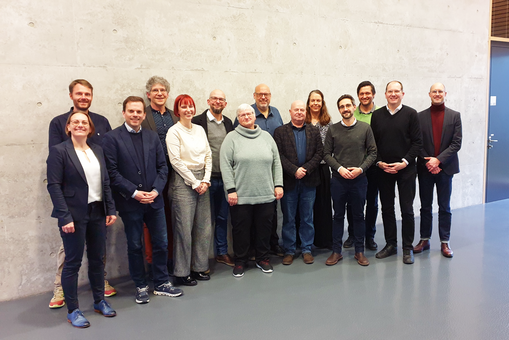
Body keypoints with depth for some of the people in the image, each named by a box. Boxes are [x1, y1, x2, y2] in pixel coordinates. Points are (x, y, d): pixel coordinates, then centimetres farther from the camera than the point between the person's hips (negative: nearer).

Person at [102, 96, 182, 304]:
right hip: (129, 202, -4)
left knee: (161, 243, 10)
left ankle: (162, 284, 26)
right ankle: (141, 287, 26)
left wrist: (156, 190, -8)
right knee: (135, 246, 10)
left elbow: (162, 166, 6)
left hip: (154, 200, 4)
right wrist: (134, 193, -16)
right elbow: (112, 172, -11)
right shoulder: (112, 138, -5)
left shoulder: (152, 137, 7)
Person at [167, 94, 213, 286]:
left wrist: (205, 180, -1)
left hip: (202, 181, 6)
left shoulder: (200, 129, 13)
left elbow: (208, 155, 11)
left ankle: (199, 267, 21)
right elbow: (176, 161, -11)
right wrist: (194, 183, -10)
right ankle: (182, 272, 9)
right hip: (183, 181, -6)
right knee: (184, 228, -3)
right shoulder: (174, 131, -5)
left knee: (203, 227, 8)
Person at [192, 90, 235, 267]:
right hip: (206, 178, -5)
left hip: (224, 178, 5)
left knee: (222, 217, 14)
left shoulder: (228, 123, 11)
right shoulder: (198, 121, -6)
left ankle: (222, 252, 27)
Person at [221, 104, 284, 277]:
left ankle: (263, 259, 30)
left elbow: (276, 162, 12)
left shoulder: (266, 136, 11)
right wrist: (231, 190, -11)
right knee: (241, 229, 7)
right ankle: (240, 261, 24)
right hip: (240, 195, -3)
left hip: (266, 195, 3)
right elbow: (226, 165, -5)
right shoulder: (232, 138, 0)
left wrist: (278, 185, 5)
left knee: (264, 228, 11)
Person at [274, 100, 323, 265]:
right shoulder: (280, 131, 2)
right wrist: (294, 170, -15)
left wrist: (306, 169, -11)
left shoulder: (314, 131, 10)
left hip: (309, 182, 2)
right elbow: (279, 155, -6)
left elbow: (319, 153, 2)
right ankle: (289, 251, 17)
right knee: (288, 219, 6)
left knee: (307, 218, 9)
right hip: (288, 182, -2)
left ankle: (306, 249, 21)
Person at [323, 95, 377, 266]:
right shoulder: (333, 130, 2)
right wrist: (340, 168, -12)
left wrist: (360, 168, -12)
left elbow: (372, 152, 2)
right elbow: (327, 154, 2)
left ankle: (359, 251, 22)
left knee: (358, 215, 9)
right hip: (338, 179, 0)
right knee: (338, 215, 8)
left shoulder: (365, 128, 2)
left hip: (359, 179, 0)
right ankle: (336, 251, 18)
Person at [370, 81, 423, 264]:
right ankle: (390, 244, 22)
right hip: (383, 169, 3)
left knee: (407, 209, 3)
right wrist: (379, 162, -5)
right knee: (387, 208, 9)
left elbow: (417, 142, -3)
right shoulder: (377, 115, 6)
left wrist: (404, 162, -12)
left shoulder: (410, 114, -1)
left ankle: (408, 248, 15)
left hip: (405, 169, -2)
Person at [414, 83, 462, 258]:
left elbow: (456, 143, -5)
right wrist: (429, 163, -10)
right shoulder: (420, 116, 4)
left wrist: (438, 160, -15)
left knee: (445, 207, 6)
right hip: (425, 169, 1)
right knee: (425, 206, 9)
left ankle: (445, 242, 16)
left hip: (445, 168, -1)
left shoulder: (454, 116, 3)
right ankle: (424, 240, 19)